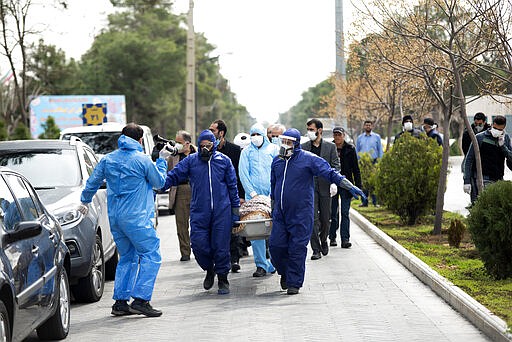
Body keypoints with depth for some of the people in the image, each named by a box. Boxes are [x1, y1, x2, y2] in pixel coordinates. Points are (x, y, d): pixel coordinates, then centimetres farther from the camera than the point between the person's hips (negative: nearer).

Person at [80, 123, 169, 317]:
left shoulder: (108, 160, 9)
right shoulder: (142, 161, -8)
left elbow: (92, 182, 18)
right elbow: (159, 182, 4)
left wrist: (85, 201, 34)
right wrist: (162, 160, 16)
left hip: (114, 217, 7)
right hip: (136, 217, -7)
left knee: (127, 258, 16)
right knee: (151, 255, -3)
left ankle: (120, 302, 11)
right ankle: (140, 300, -14)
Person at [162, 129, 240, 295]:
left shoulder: (224, 161, 6)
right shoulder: (191, 161, 5)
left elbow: (232, 186, 11)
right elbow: (173, 176, 1)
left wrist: (235, 209, 10)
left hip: (222, 211, 0)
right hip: (199, 211, 1)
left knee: (221, 246, 0)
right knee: (198, 244, -5)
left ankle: (222, 279, 14)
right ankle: (209, 269, 23)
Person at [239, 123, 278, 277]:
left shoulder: (274, 150, 8)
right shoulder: (246, 152, 10)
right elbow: (243, 173, 3)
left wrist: (273, 193, -6)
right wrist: (252, 192, -7)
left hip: (271, 195, -1)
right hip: (253, 196, 1)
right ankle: (261, 265, -1)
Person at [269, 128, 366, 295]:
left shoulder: (308, 159, -6)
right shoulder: (277, 161, 10)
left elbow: (330, 173, -8)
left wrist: (350, 187, -17)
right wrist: (273, 210, 24)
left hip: (301, 214, -4)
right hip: (280, 214, 4)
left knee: (297, 248, -4)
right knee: (276, 245, 0)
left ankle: (294, 282, 7)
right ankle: (284, 272, 27)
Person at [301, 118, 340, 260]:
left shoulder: (330, 147, 5)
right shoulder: (303, 148, 6)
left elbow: (335, 166, 3)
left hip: (325, 187, 0)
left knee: (325, 218, 7)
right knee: (313, 219, -6)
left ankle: (323, 240, 34)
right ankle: (316, 250, -4)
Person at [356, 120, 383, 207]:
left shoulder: (377, 137, 7)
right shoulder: (359, 138, 13)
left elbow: (380, 150, 8)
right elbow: (357, 151, 15)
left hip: (374, 162, -2)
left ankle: (375, 201, -2)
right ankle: (364, 201, 6)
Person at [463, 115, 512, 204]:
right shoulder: (480, 137, -3)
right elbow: (469, 160, -1)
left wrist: (502, 146, -11)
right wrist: (466, 181, -8)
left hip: (498, 180, 4)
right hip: (481, 179, -4)